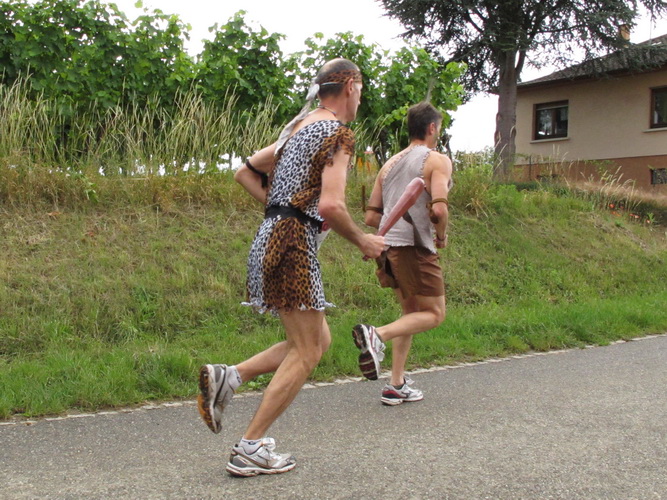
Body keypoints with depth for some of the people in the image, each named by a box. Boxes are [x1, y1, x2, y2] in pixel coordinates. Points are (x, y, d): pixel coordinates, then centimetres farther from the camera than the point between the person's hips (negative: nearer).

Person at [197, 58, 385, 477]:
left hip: (274, 236, 9)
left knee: (319, 341, 16)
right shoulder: (339, 133, -8)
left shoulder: (299, 126, 19)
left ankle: (228, 377, 7)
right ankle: (251, 449, 3)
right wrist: (363, 241, -4)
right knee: (307, 352, 0)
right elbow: (331, 205, -20)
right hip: (294, 244, -9)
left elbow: (245, 172, 24)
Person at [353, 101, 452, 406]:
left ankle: (397, 386, 16)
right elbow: (438, 208, -18)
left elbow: (371, 217, 15)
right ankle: (376, 335, -20)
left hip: (387, 246, 8)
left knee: (411, 312, 19)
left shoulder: (389, 164, 17)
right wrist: (442, 236, 0)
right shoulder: (437, 160, -3)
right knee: (434, 314, 4)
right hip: (415, 247, -8)